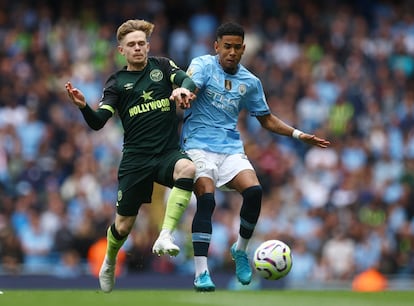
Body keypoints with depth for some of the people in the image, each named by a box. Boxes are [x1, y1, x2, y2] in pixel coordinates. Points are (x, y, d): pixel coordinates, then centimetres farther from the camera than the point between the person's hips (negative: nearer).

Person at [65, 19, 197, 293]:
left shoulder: (162, 66, 7)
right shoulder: (117, 82, 6)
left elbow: (187, 79, -12)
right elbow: (98, 122, -2)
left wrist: (183, 88, -37)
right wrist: (83, 106, -24)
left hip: (168, 152, 0)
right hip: (136, 158, 0)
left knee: (187, 167, -37)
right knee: (123, 225, 1)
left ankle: (165, 237, -36)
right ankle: (109, 264, 35)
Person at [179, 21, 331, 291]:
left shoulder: (250, 82, 13)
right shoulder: (203, 65, 0)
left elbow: (266, 119, 23)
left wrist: (298, 134, 12)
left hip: (231, 149, 4)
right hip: (198, 145, -3)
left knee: (254, 191, -22)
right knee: (206, 200, -24)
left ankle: (240, 250, 4)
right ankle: (201, 273, -20)